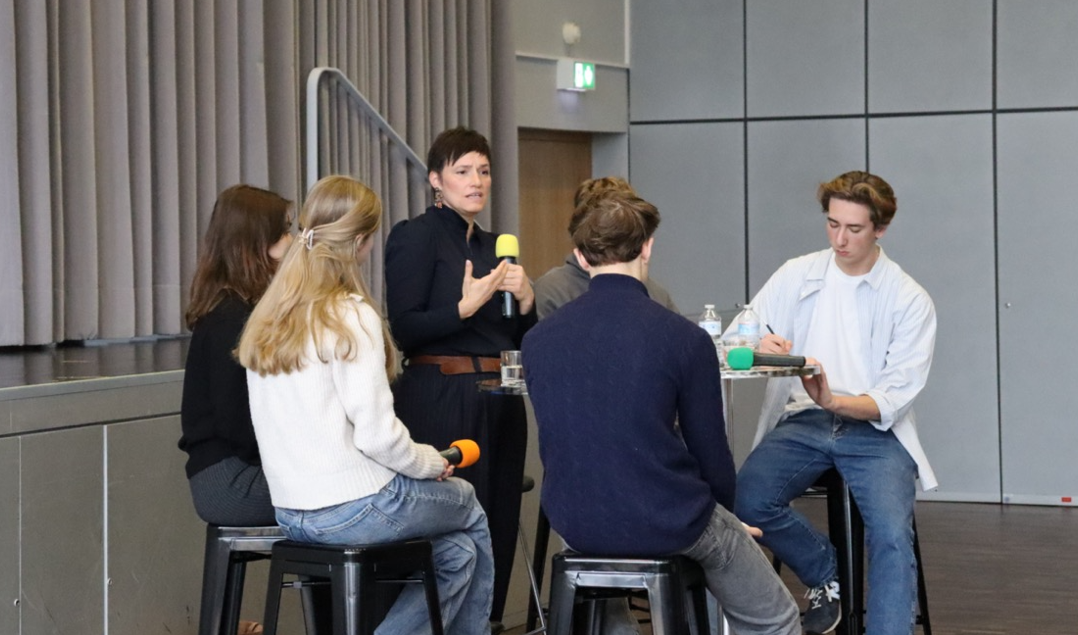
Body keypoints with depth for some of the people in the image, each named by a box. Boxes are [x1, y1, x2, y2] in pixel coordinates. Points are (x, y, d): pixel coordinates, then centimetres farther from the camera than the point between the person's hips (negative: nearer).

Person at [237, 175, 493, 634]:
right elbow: (376, 434, -19)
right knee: (468, 508, 22)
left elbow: (307, 423, 10)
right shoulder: (351, 317, -17)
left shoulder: (268, 320, 6)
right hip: (355, 507, -7)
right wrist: (430, 462, 0)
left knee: (457, 550, 22)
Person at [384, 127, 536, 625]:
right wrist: (464, 307, -21)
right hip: (442, 401, -7)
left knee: (499, 526, 5)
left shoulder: (491, 245, 18)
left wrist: (525, 298, 1)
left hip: (499, 402, 7)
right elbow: (404, 331, -11)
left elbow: (519, 339, 20)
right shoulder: (416, 237, -3)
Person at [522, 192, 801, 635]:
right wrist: (724, 511, 14)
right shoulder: (684, 339, -14)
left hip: (575, 524, 4)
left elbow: (558, 440, 10)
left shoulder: (538, 339, -2)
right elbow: (710, 452, -6)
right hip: (668, 524, -4)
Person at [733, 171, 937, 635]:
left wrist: (835, 402, -25)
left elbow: (894, 399, -6)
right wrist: (759, 345, -22)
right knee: (747, 501, -25)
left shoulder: (910, 300, 0)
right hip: (803, 423, 2)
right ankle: (824, 573, 2)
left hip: (874, 429, -2)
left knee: (892, 536, -28)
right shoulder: (797, 275, 8)